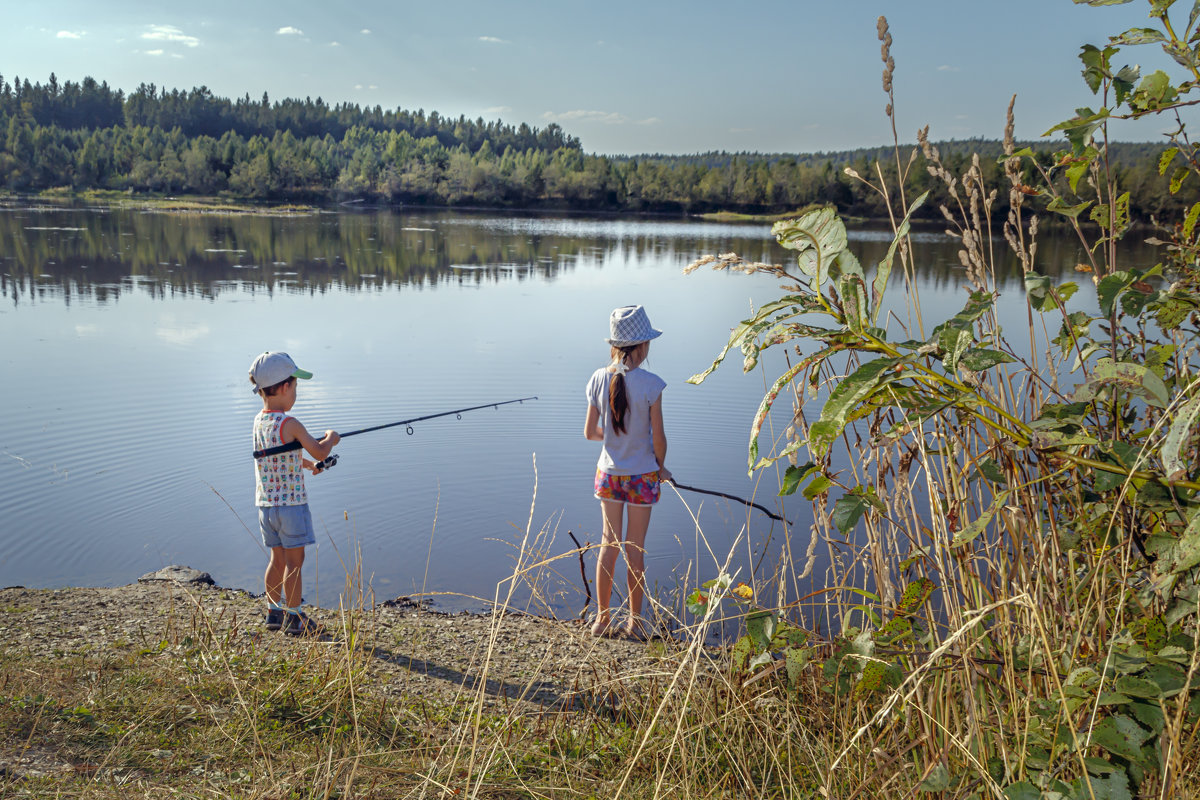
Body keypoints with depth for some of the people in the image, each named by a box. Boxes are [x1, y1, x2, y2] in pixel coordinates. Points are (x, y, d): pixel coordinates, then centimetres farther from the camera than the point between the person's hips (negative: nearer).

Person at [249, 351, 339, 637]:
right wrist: (330, 438, 6)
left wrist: (303, 463, 24)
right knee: (294, 561, 1)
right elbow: (320, 452, -13)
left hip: (265, 503, 8)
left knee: (278, 559, 17)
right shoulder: (289, 424, -17)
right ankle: (294, 619, 7)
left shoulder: (258, 422, 8)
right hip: (291, 503, -8)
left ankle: (274, 613, 25)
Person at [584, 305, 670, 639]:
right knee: (635, 550, 9)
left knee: (610, 543, 16)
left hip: (608, 473, 3)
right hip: (641, 475, -3)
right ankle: (634, 621, 22)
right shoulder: (650, 384, -19)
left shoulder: (599, 379, -7)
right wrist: (660, 467, 6)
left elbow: (590, 431, 0)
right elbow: (658, 437, -13)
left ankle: (602, 618, 25)